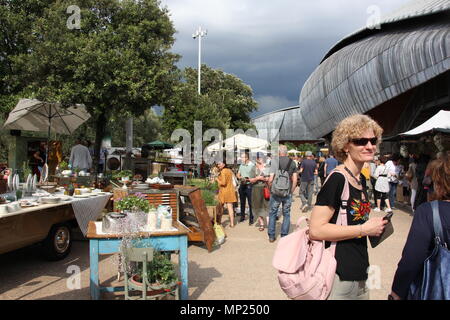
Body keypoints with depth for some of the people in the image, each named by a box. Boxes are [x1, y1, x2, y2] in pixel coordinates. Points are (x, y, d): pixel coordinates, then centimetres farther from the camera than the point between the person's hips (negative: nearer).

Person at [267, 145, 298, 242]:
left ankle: (271, 236, 16)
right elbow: (295, 180, 0)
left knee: (272, 213, 11)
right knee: (286, 214, 12)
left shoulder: (275, 161, -9)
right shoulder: (292, 163, 0)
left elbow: (271, 179, -14)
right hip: (287, 193, 2)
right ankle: (284, 236, 16)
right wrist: (291, 191, 11)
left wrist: (270, 189, 2)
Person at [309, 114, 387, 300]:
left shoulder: (361, 180, 9)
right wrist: (364, 229, -20)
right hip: (338, 276, -9)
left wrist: (377, 225, 8)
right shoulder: (336, 180, -19)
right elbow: (316, 230, -26)